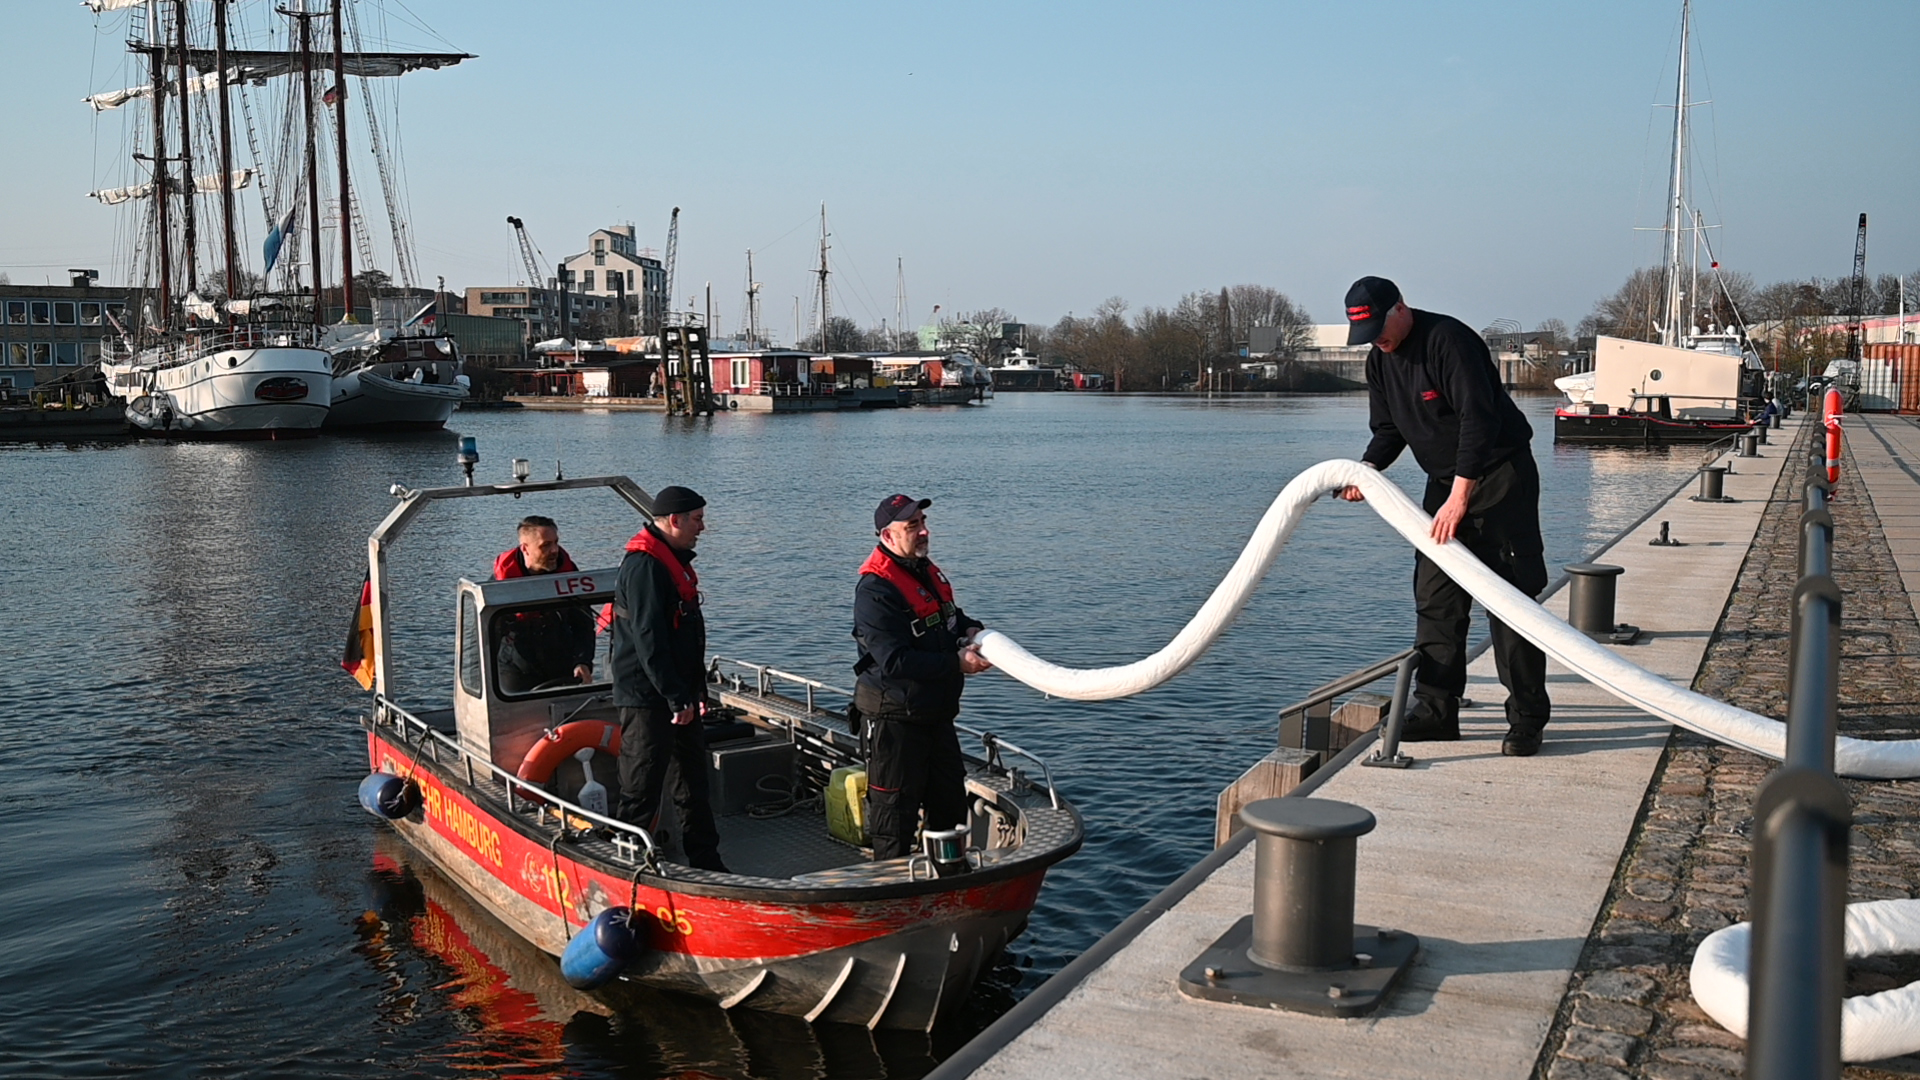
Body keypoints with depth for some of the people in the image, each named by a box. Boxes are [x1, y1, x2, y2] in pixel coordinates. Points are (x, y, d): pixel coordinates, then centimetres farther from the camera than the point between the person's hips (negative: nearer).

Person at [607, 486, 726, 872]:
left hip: (676, 696, 11)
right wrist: (677, 697, -23)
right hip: (647, 698, -10)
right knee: (641, 789, -4)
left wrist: (697, 691, 19)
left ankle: (706, 861, 25)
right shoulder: (643, 565, -17)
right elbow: (649, 639, -23)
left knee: (693, 780, 15)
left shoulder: (674, 560, 16)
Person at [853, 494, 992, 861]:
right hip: (896, 717, -9)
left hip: (937, 713, 9)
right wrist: (957, 663, -25)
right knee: (896, 807, 2)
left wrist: (970, 628, 4)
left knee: (950, 801, 18)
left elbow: (950, 615, 27)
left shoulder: (927, 571, 8)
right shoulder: (874, 590, -22)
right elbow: (896, 662, -27)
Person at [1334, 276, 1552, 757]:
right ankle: (1436, 709, 10)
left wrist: (1460, 497, -32)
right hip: (1446, 480, 8)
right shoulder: (1379, 360, 6)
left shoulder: (1448, 339, -20)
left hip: (1499, 473, -8)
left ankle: (1527, 717, -2)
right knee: (1434, 598, 4)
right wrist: (1366, 469, -10)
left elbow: (1479, 419, -27)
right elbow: (1389, 430, 11)